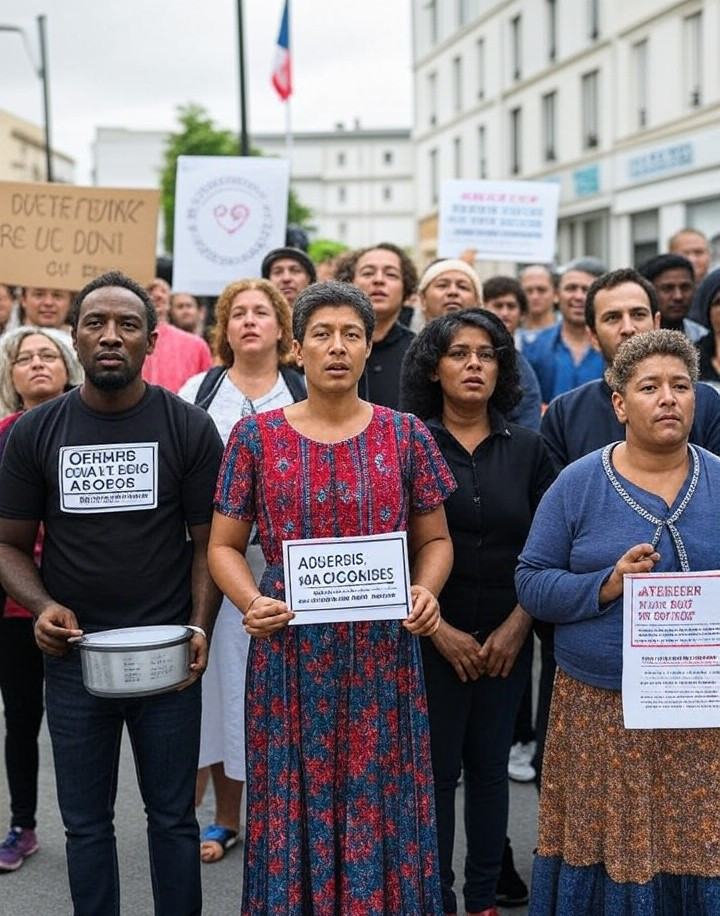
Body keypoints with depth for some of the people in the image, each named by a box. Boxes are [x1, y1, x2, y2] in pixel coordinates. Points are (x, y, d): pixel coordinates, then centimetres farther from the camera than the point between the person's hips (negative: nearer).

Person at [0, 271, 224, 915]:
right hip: (72, 657, 2)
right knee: (86, 822, 14)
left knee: (173, 817, 11)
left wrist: (199, 628, -13)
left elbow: (207, 541, 0)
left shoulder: (189, 428, -3)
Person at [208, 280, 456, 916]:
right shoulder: (257, 436, 2)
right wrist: (251, 602, -14)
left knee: (379, 801, 7)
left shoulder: (405, 435, 3)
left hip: (383, 650, 1)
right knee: (296, 802, 7)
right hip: (289, 648, 0)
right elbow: (225, 544, 5)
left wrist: (426, 590, -11)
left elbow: (435, 538, 9)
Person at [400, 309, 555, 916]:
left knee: (491, 765, 11)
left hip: (506, 639, 3)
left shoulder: (528, 449, 5)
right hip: (431, 635, -3)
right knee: (435, 768, 2)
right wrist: (440, 628, -10)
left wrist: (517, 626, -6)